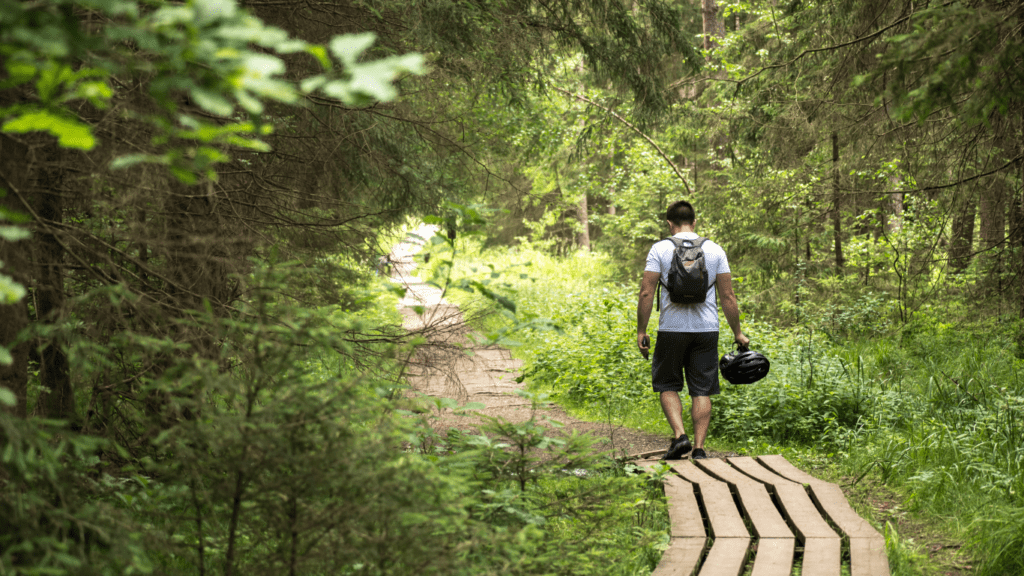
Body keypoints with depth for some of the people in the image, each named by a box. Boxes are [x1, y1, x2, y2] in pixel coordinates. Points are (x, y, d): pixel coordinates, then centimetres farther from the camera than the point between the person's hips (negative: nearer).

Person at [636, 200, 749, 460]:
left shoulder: (660, 249, -2)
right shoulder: (714, 250, 4)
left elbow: (646, 293, -6)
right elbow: (728, 296, 3)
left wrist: (641, 331, 1)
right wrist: (738, 333, 11)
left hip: (672, 329, -2)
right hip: (706, 330, 2)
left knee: (667, 386, 12)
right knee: (702, 390, 6)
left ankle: (679, 435, -6)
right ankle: (699, 448, 2)